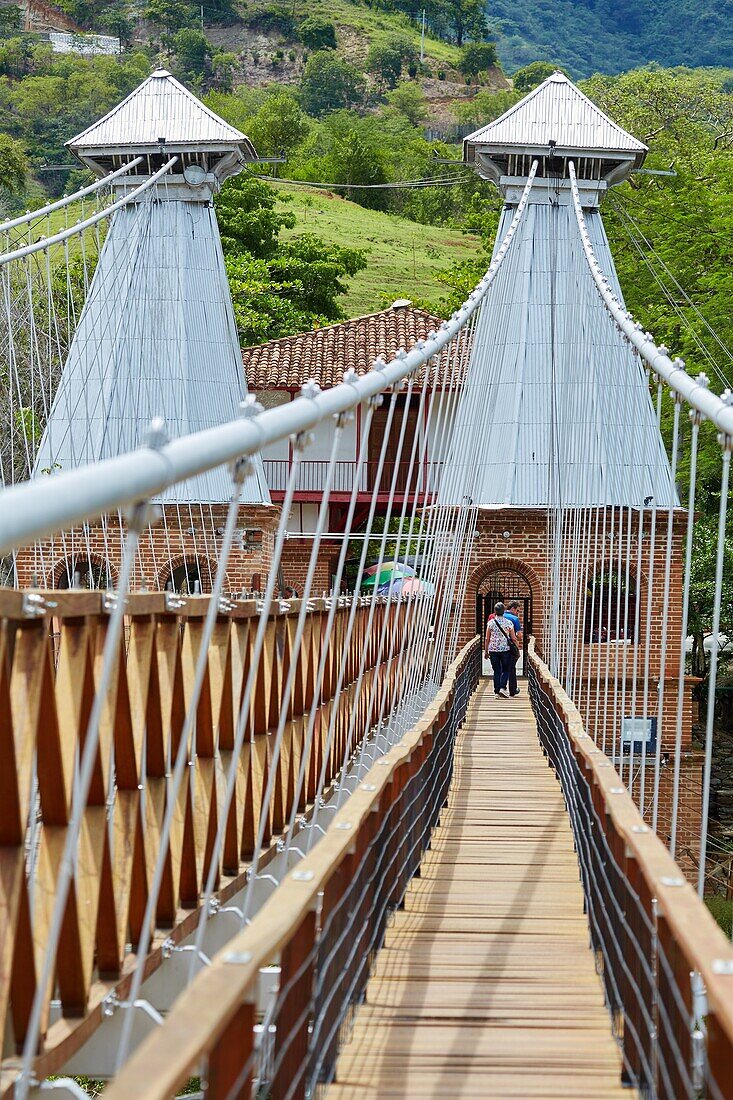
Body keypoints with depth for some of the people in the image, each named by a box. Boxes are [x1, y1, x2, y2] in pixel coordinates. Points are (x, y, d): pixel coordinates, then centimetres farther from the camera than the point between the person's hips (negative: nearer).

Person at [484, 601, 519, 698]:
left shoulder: (490, 622, -3)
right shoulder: (508, 623, -3)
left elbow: (487, 639, 1)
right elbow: (513, 638, 0)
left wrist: (486, 651, 9)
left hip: (493, 650, 1)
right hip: (505, 649, -1)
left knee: (496, 671, 8)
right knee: (505, 670, 10)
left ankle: (497, 691, 6)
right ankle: (503, 688, -8)